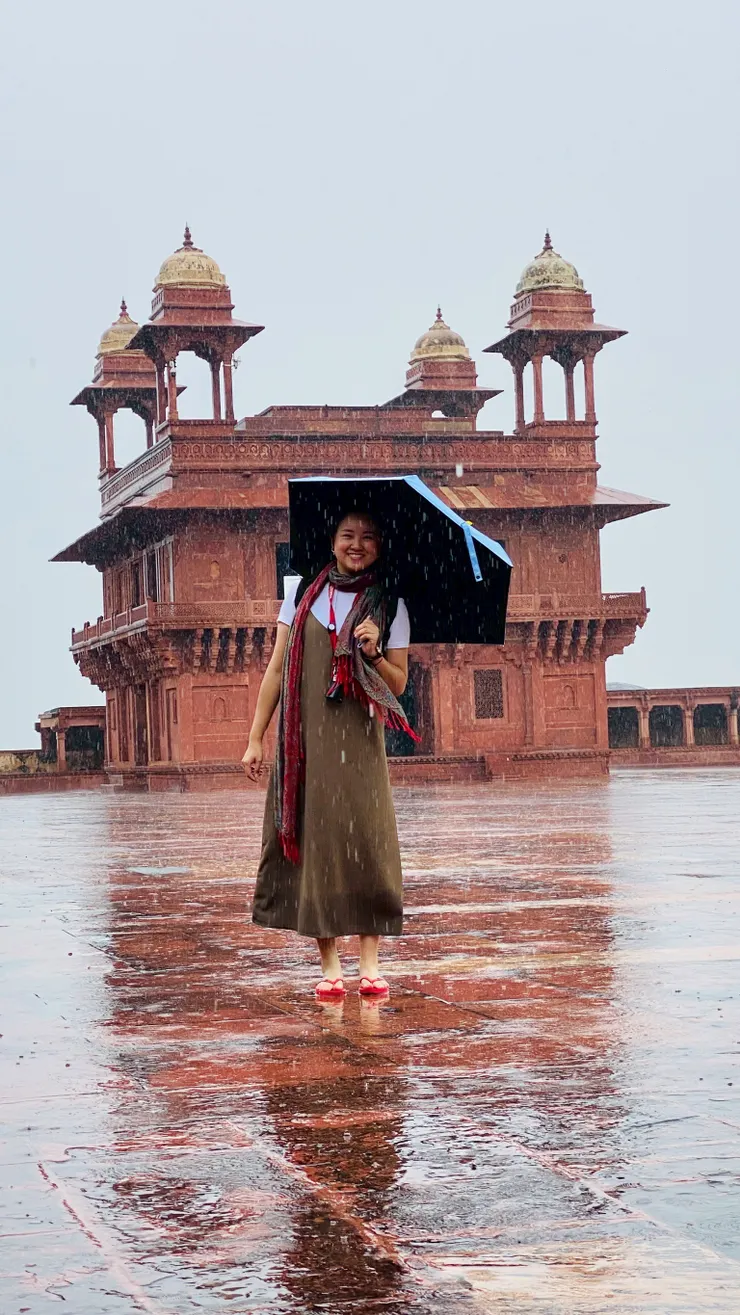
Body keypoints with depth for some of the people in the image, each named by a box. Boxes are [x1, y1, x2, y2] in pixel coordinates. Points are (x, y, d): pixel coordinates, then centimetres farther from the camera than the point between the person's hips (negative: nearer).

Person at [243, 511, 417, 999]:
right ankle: (330, 966, 5)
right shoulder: (303, 591, 9)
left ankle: (370, 963, 1)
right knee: (312, 843, -1)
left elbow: (399, 685, 7)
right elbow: (277, 669, 10)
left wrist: (374, 653, -12)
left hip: (358, 743, -1)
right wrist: (257, 738, 6)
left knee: (366, 843, -7)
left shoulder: (390, 606, 6)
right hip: (303, 739, 1)